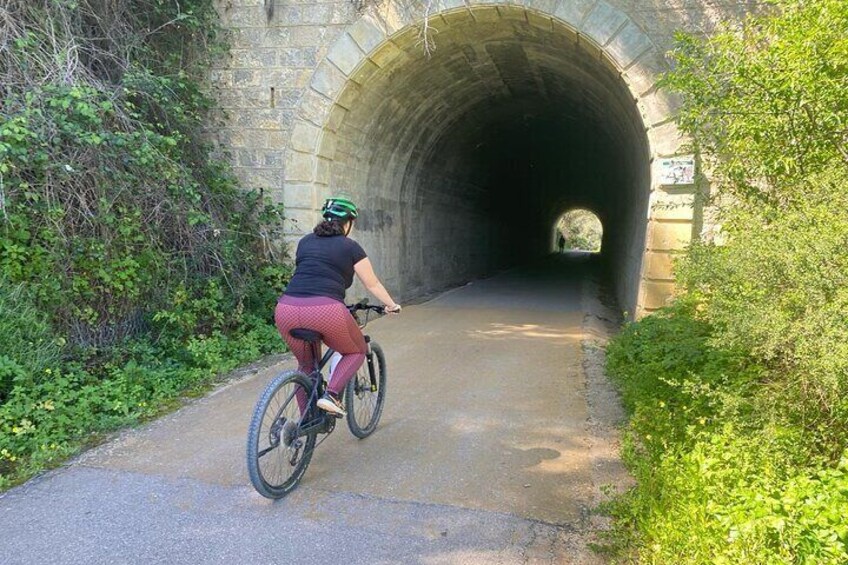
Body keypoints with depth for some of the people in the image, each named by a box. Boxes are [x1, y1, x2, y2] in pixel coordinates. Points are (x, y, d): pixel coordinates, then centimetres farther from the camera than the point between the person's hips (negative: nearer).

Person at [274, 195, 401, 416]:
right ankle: (330, 395, 2)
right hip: (324, 311, -5)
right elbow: (372, 284, 21)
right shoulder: (350, 247, 12)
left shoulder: (305, 241, 23)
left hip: (286, 310, 5)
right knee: (357, 352, 22)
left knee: (305, 364, 27)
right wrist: (392, 305, 38)